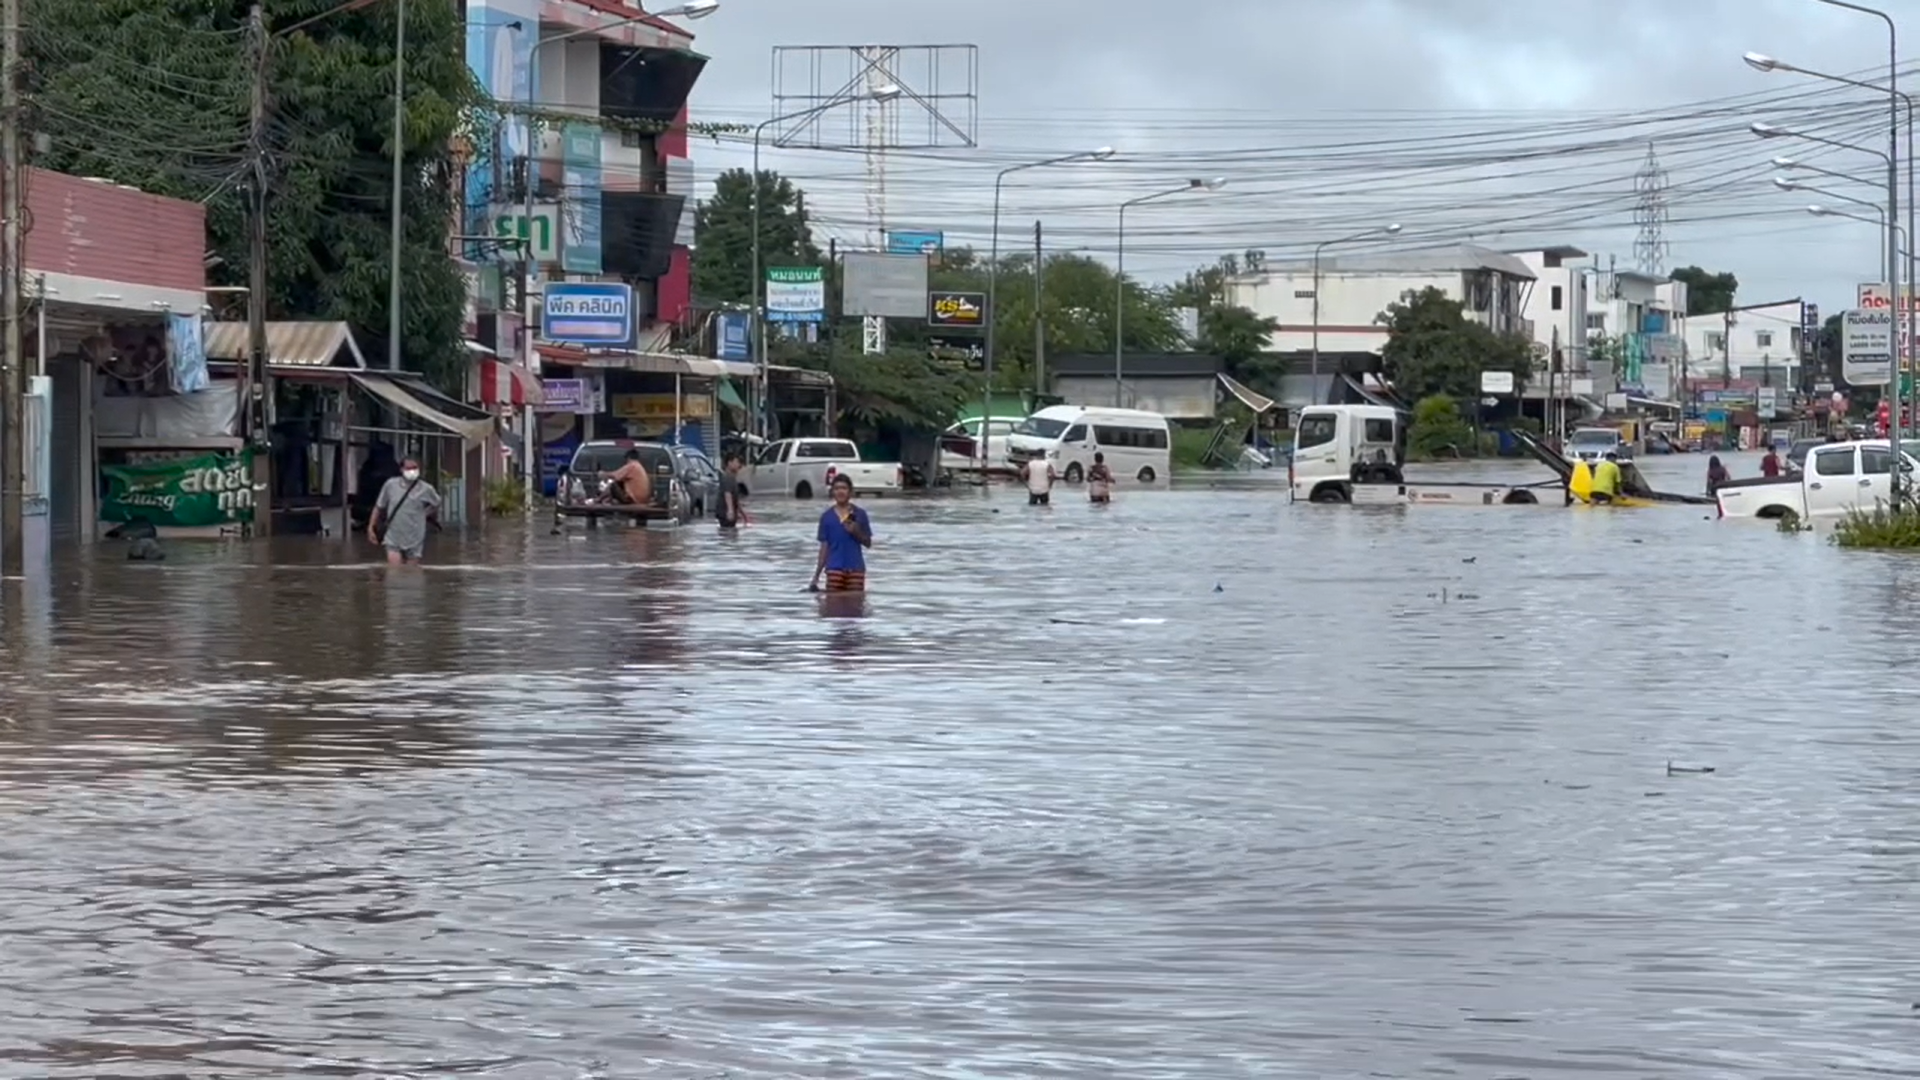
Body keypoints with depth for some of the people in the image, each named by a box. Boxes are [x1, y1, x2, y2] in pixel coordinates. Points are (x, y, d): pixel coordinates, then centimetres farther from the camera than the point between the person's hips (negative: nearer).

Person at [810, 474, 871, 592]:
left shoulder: (859, 515, 4)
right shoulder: (827, 517, 5)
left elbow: (868, 543, 7)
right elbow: (824, 546, 7)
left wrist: (856, 532, -14)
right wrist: (816, 576, 1)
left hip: (856, 568, 0)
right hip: (834, 568, 0)